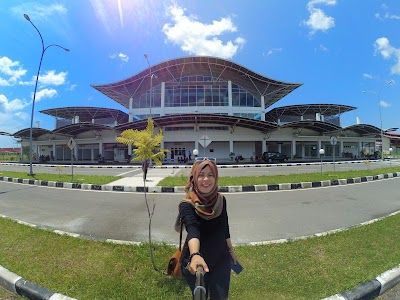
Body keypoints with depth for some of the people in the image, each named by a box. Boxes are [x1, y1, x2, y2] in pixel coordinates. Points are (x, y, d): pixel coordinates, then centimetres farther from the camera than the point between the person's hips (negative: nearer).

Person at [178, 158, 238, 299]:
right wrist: (195, 255, -59)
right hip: (195, 262, -2)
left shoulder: (221, 200, -9)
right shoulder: (187, 205, -23)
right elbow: (192, 230, -40)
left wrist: (231, 251, 16)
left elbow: (225, 228, 5)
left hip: (221, 260, 3)